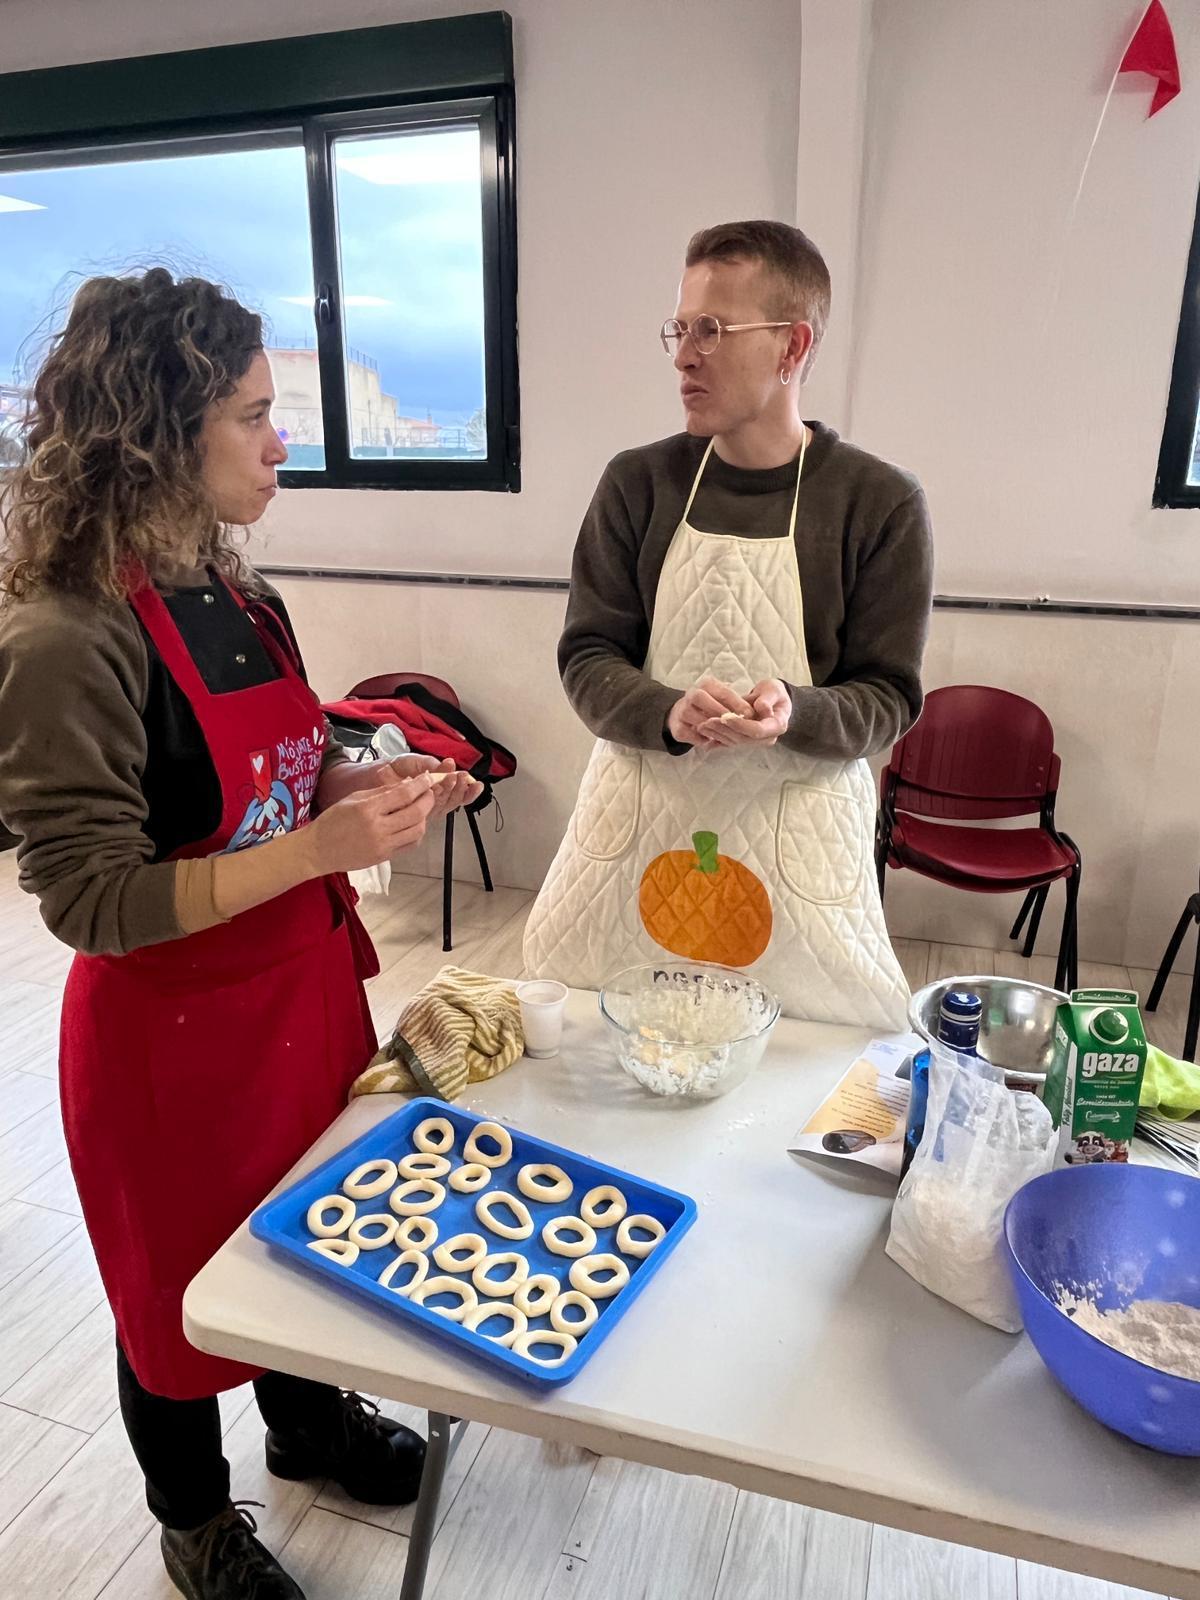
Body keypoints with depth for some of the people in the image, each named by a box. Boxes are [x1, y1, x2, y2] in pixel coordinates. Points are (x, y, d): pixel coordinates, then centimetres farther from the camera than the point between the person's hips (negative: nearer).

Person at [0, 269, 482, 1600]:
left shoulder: (236, 596, 1)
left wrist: (361, 784, -6)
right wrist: (319, 849, -30)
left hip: (304, 982, 7)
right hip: (170, 1029, -7)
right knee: (185, 1279, 17)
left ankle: (304, 1420, 55)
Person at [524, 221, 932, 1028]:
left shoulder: (882, 502, -7)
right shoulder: (639, 483, -1)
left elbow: (888, 698, -4)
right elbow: (586, 658, -2)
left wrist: (793, 712, -26)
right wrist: (669, 715, -23)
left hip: (795, 834, -1)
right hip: (639, 819, 2)